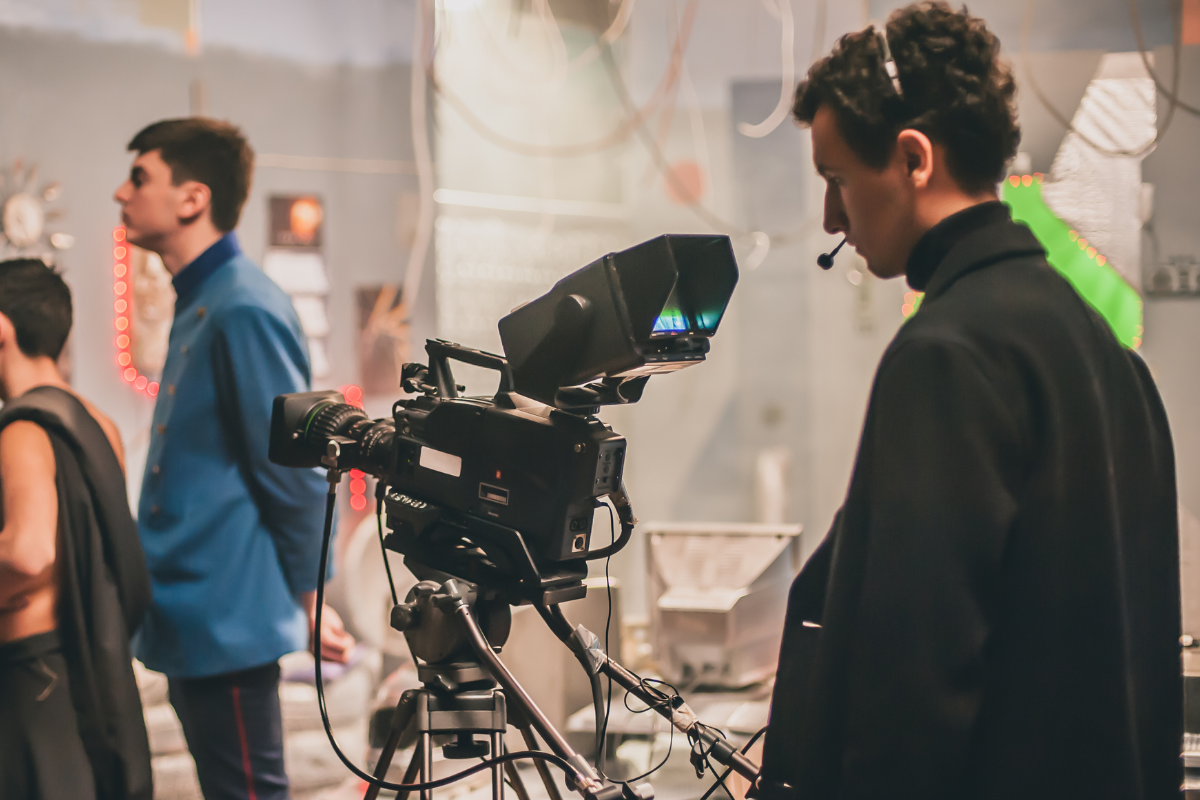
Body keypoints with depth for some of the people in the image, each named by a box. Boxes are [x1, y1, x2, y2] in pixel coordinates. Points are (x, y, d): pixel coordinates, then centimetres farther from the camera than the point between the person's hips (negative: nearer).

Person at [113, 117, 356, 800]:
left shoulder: (244, 311, -19)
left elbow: (296, 475, -17)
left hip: (227, 627, -10)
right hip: (192, 625, 10)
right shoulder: (200, 307, 13)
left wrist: (309, 601, -9)